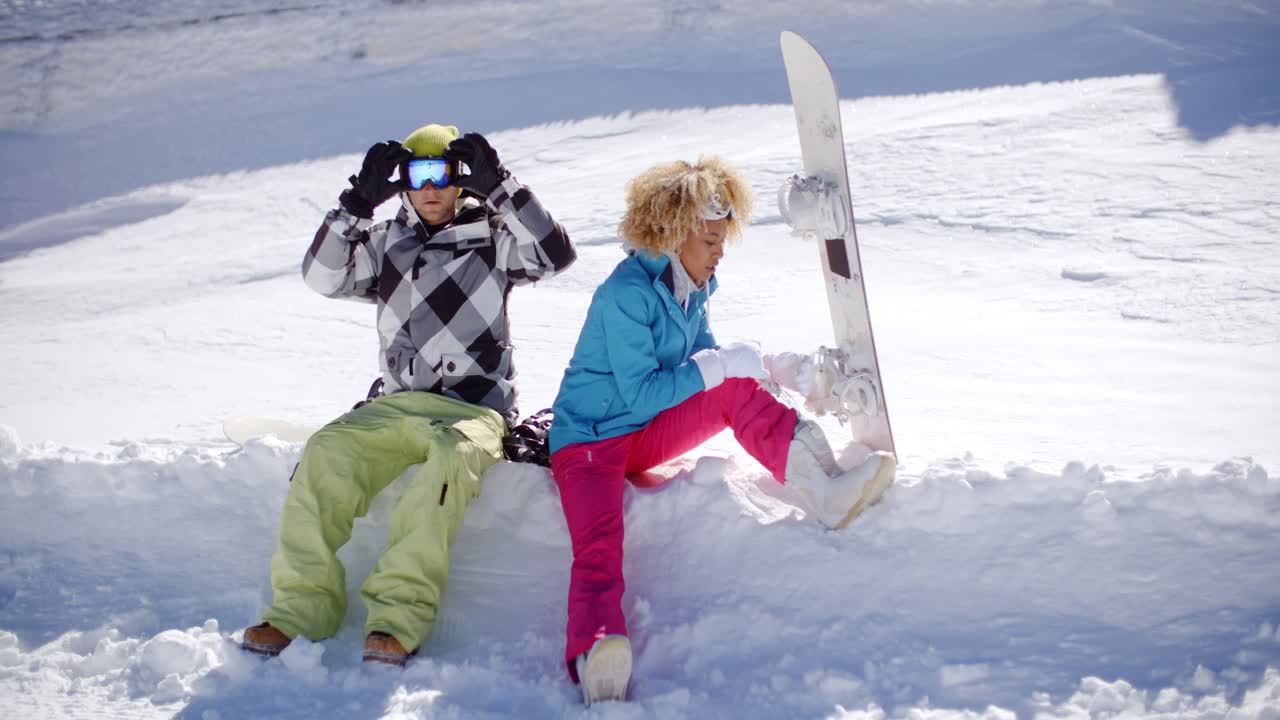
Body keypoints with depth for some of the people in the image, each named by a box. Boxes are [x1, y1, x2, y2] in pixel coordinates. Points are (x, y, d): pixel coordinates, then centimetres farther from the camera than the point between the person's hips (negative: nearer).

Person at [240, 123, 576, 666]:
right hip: (398, 405, 4)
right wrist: (359, 200, -5)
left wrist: (498, 184, -11)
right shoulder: (387, 243, 18)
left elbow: (554, 253, -8)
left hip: (475, 411, -3)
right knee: (328, 452, -24)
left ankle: (399, 616, -40)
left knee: (447, 456, -36)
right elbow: (324, 276, 3)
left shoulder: (492, 238, 10)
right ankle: (302, 606, -24)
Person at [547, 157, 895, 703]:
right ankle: (595, 659, -60)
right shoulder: (626, 294, -19)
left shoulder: (690, 287, 6)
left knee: (738, 391, -14)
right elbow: (640, 393, -23)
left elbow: (707, 360, 15)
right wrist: (720, 366, -22)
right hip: (590, 438, -8)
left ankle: (824, 488, -27)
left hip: (648, 435, 8)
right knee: (598, 548, -35)